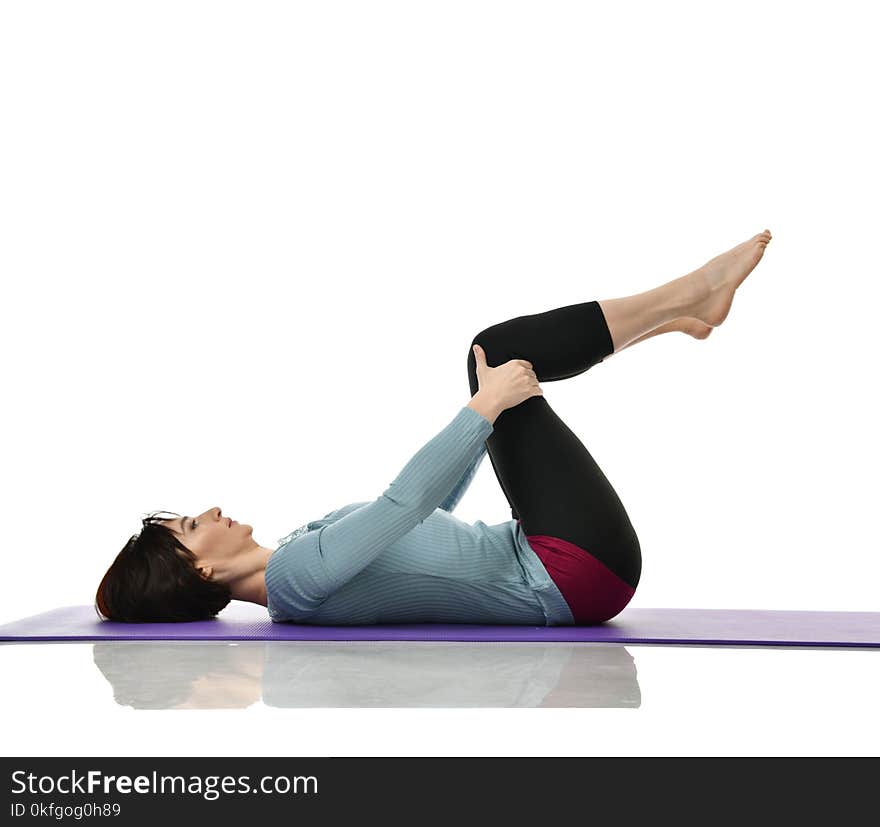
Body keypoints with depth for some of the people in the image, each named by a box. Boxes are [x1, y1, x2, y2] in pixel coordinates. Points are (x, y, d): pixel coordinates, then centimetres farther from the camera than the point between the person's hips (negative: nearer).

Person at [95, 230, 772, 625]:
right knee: (496, 349, -8)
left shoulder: (299, 557, 13)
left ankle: (682, 306, 13)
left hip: (543, 567, 9)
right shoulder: (297, 578, -16)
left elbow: (422, 513, 22)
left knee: (499, 358, 11)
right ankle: (687, 294, 4)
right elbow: (406, 500, -26)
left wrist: (494, 407, 26)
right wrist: (487, 405, -17)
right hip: (578, 576, -9)